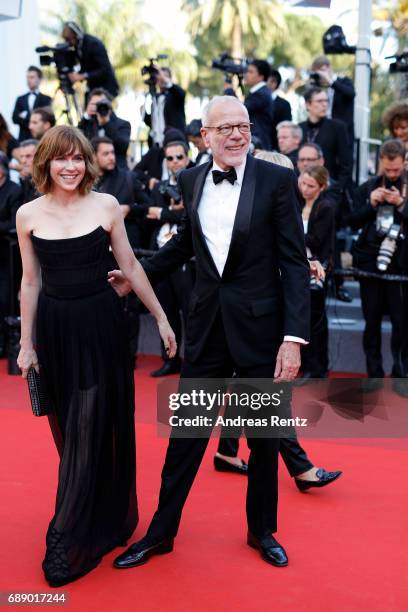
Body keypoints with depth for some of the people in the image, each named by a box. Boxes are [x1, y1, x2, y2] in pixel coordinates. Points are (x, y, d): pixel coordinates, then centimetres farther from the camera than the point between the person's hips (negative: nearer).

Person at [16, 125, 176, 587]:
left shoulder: (106, 206, -3)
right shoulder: (28, 215, 1)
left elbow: (130, 266, 3)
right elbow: (31, 282, 6)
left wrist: (161, 318, 4)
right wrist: (26, 344, 6)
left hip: (101, 324, -2)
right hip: (55, 328, 2)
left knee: (94, 429, -1)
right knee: (69, 431, 11)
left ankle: (68, 540, 9)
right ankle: (95, 522, 32)